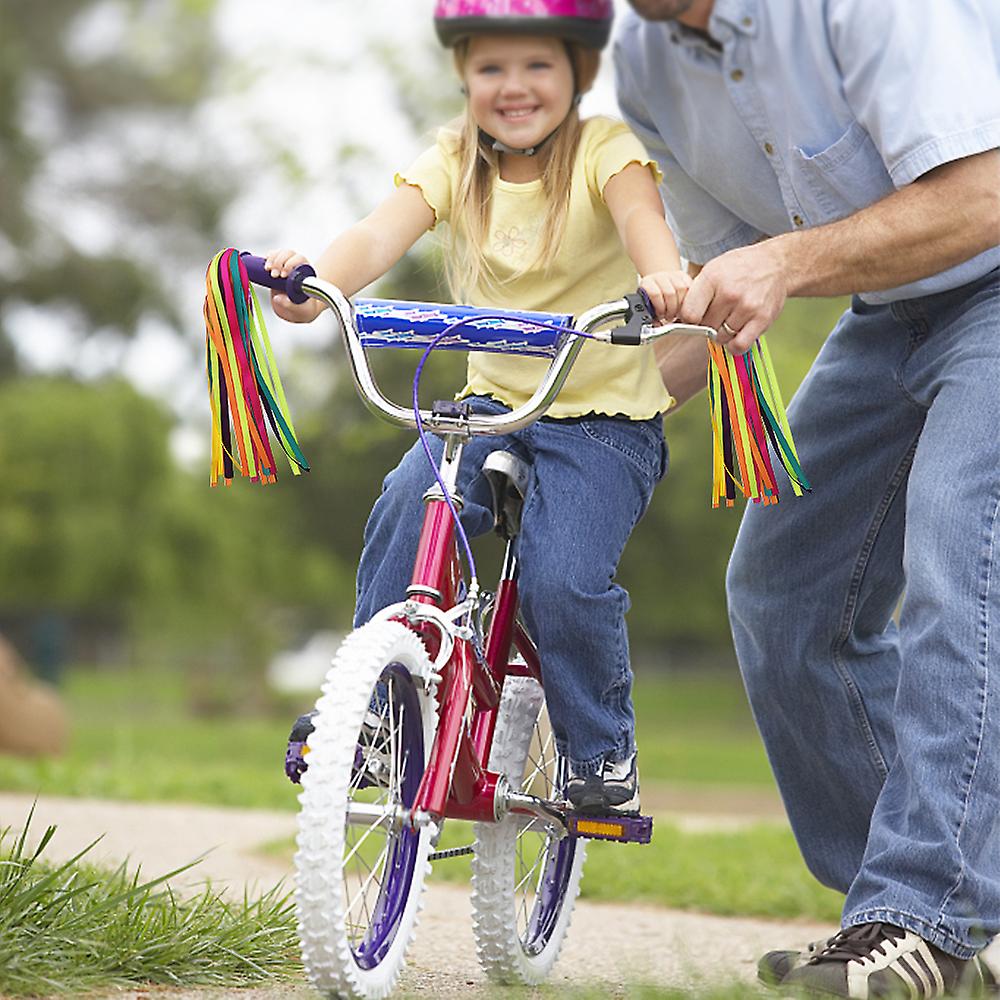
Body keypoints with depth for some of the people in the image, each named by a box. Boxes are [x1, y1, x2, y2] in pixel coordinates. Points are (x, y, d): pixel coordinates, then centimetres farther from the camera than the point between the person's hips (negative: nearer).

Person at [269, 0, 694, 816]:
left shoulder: (605, 149, -8)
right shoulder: (452, 162, 0)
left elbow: (639, 214, -30)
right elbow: (381, 235, -19)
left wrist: (665, 277, -54)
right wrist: (314, 282, -42)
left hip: (606, 416, -3)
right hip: (494, 401, 3)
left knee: (564, 580, -21)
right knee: (410, 503, -25)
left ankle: (603, 747, 6)